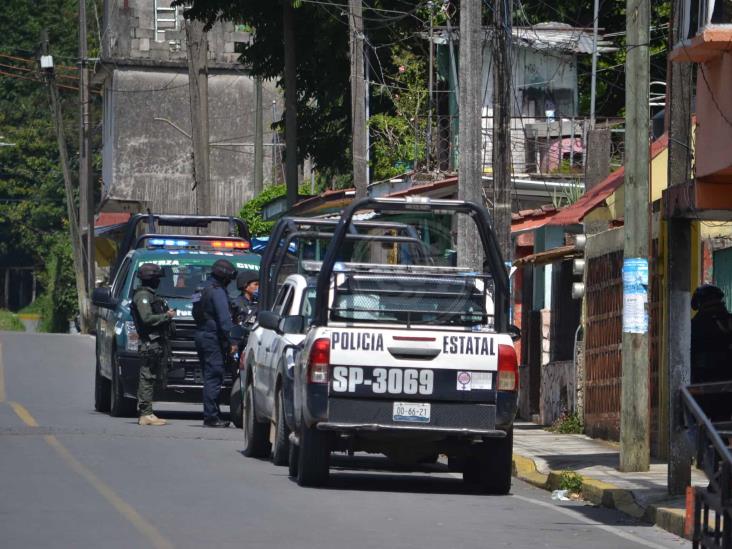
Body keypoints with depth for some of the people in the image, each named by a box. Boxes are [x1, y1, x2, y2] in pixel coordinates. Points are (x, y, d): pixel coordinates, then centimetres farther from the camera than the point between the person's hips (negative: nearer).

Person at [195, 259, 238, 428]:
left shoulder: (208, 289, 19)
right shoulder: (217, 292, -13)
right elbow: (224, 318, -20)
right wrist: (231, 341, -20)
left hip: (203, 336, 10)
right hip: (213, 338, -10)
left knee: (211, 377, 13)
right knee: (214, 377, -9)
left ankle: (212, 415, 16)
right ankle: (211, 417, -10)